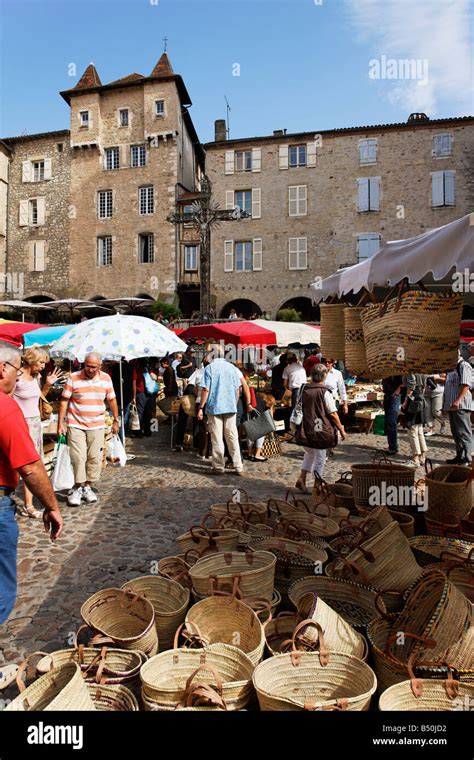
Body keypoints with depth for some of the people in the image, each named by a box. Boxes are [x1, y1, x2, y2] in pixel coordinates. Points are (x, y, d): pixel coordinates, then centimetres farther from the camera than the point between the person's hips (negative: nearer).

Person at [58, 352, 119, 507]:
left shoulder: (106, 378, 2)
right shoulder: (73, 378, -6)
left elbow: (112, 400, 10)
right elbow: (64, 401, -3)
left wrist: (116, 420, 11)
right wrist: (60, 423, -6)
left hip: (97, 426, 3)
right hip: (76, 425, -3)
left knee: (94, 458, 5)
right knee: (78, 457, -5)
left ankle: (87, 487, 19)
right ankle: (77, 488, 9)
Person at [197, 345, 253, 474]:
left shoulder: (209, 368, -6)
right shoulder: (232, 367, 5)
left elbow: (206, 390, -9)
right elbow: (238, 389, 5)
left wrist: (201, 408, -4)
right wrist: (248, 403, 16)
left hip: (214, 407, -3)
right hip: (231, 407, 3)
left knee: (217, 438, 4)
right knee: (232, 437, 9)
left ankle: (219, 467, 9)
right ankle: (238, 467, 10)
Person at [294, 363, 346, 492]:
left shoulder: (304, 390, 3)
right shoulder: (325, 392, -13)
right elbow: (333, 414, -13)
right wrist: (341, 429, -4)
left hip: (305, 429, 5)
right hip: (321, 430, -5)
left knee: (309, 453, 23)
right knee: (320, 458, 8)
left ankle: (301, 479, 13)